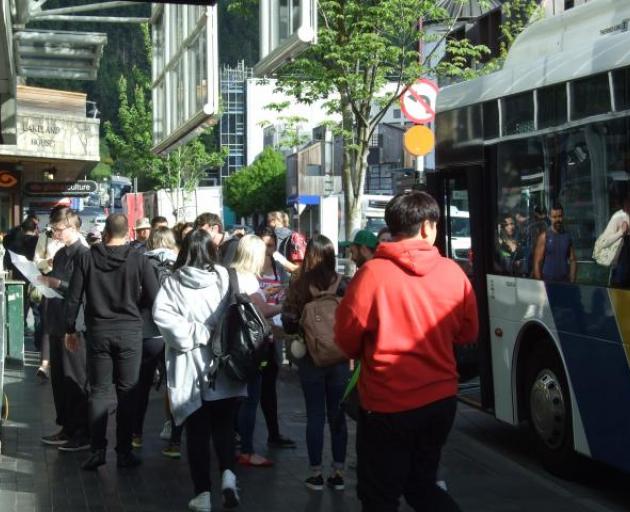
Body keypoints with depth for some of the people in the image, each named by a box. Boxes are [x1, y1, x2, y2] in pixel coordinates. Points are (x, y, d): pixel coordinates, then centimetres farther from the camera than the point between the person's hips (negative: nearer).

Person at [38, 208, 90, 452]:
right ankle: (67, 428, 22)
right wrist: (44, 281, 6)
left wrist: (56, 283, -22)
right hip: (58, 322, 9)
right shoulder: (60, 254, 14)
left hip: (75, 325, -9)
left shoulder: (83, 254, -13)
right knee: (59, 378, 13)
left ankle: (83, 433, 5)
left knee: (76, 380, -3)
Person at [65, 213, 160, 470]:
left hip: (98, 331, 1)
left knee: (98, 391, 8)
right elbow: (153, 297, -7)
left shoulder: (87, 258, -3)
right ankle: (124, 451, 8)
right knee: (127, 392, 6)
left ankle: (97, 450, 5)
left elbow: (73, 298, -1)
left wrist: (70, 329, 9)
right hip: (130, 331, -1)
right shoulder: (139, 259, -7)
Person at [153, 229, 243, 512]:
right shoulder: (223, 277, -3)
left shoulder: (174, 282, -5)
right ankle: (228, 474, -8)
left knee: (197, 430, 8)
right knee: (223, 424, 14)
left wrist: (196, 333, -14)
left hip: (189, 367, -1)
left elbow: (161, 314, -17)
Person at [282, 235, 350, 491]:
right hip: (340, 358, 1)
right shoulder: (342, 284, -9)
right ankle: (338, 474, 16)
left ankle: (316, 475, 14)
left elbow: (289, 324, -9)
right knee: (337, 415, 11)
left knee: (315, 417, 8)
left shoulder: (298, 285, -12)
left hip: (310, 359, -1)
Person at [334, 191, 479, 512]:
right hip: (441, 399, 4)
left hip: (387, 404, -4)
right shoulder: (453, 272, -4)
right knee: (421, 484, 22)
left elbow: (346, 336, -5)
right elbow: (468, 333, 9)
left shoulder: (373, 272, -14)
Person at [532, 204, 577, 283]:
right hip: (548, 281, -3)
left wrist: (572, 282, 0)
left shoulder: (568, 236, 8)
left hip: (565, 282, 3)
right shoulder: (544, 237, -2)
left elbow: (573, 261, 8)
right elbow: (537, 263, -4)